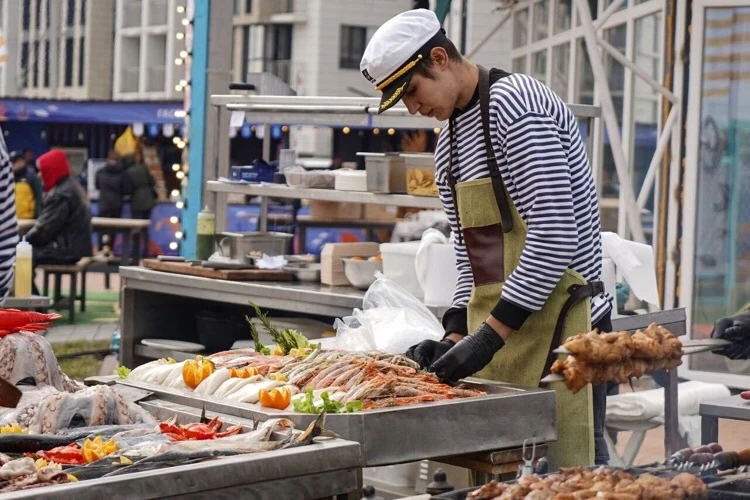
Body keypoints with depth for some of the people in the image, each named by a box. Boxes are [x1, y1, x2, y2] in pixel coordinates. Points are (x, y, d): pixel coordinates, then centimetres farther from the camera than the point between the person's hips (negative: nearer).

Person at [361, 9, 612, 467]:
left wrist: (488, 335, -19)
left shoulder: (515, 103, -12)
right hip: (496, 334, 9)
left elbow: (554, 238, -19)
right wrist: (455, 338, 6)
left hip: (555, 325, -8)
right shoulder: (448, 145, 17)